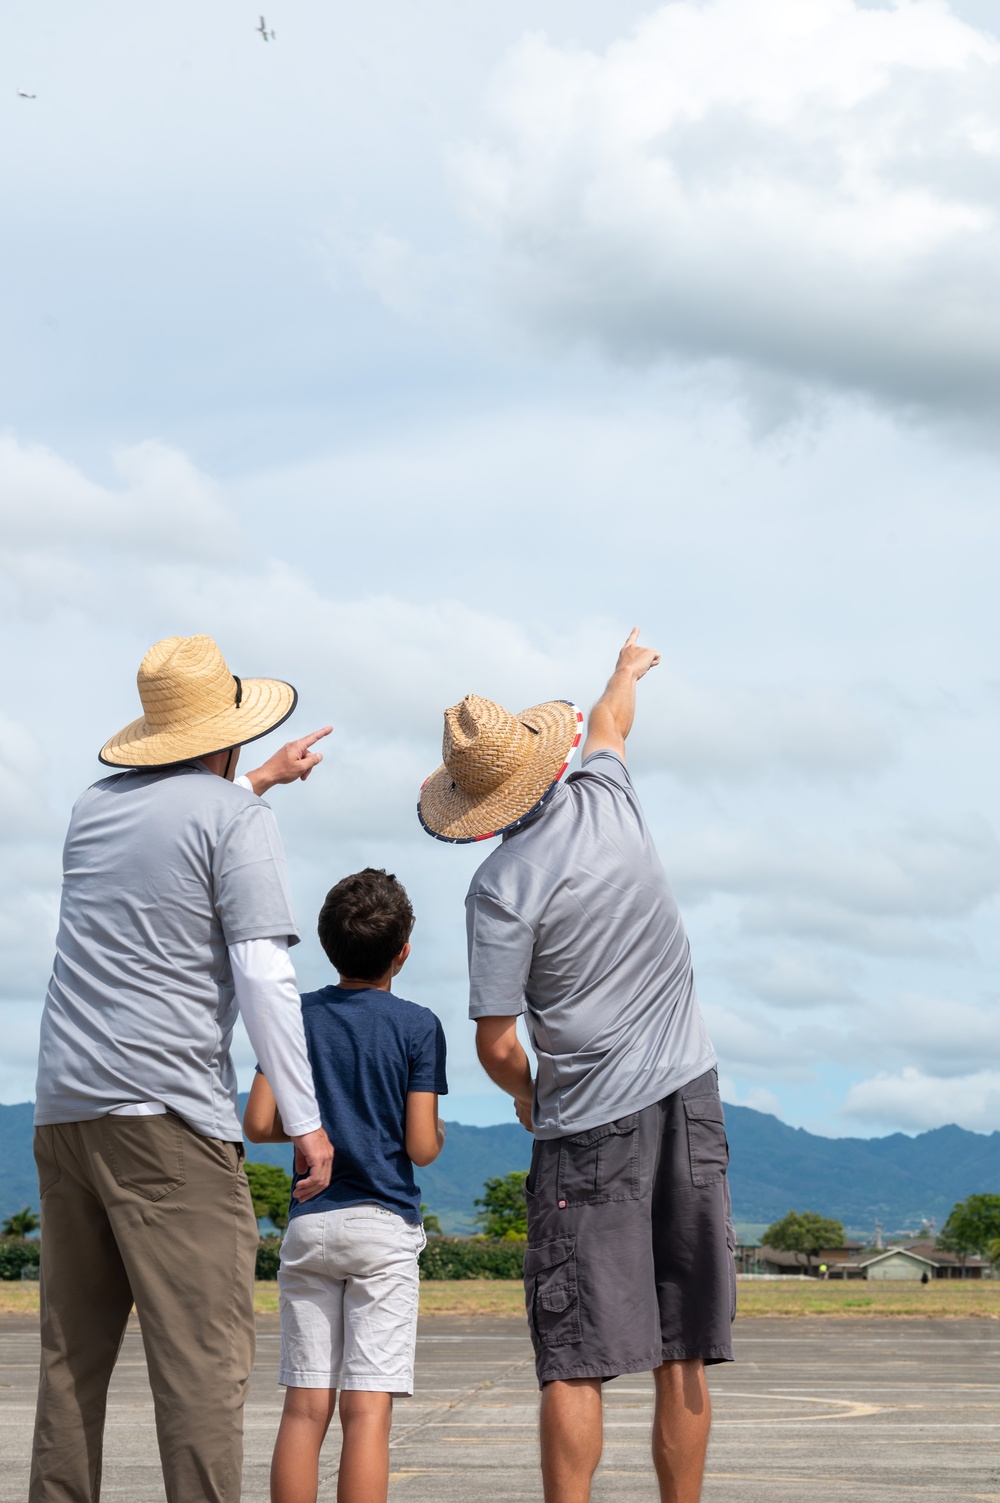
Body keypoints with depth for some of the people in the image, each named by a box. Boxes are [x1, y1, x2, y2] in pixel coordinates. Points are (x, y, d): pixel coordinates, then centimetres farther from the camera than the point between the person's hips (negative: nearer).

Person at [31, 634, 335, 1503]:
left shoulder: (96, 806, 18)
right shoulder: (236, 818, -2)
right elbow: (264, 976, -10)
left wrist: (262, 779, 55)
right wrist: (307, 1120, -7)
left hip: (63, 1108, 7)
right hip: (167, 1114, -7)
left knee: (73, 1355, 12)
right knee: (205, 1356, -9)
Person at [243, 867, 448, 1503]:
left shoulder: (297, 1015, 6)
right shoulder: (419, 1027, -3)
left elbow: (259, 1124, 2)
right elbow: (421, 1147, -6)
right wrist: (439, 1133, 15)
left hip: (308, 1227, 3)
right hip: (385, 1225, -3)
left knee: (305, 1406, 4)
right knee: (368, 1408, -5)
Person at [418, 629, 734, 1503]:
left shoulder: (502, 888, -10)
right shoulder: (608, 800, 3)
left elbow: (496, 1045, -9)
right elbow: (611, 724, 28)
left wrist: (528, 1096, 12)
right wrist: (629, 670, 49)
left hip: (592, 1123, -5)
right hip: (688, 1096, 5)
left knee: (576, 1359, -4)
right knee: (682, 1355, 6)